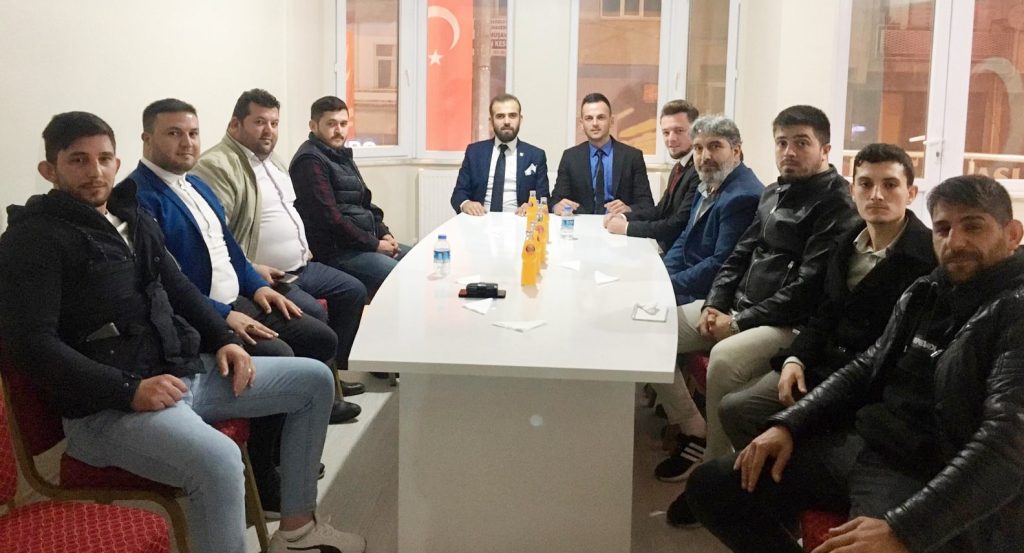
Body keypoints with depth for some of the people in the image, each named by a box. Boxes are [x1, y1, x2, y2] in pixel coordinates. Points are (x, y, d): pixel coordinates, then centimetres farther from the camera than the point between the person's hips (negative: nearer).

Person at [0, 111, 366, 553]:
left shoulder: (133, 219, 17)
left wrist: (224, 340, 8)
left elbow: (179, 289, 26)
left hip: (184, 370, 9)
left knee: (314, 379, 11)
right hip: (106, 407, -9)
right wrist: (130, 391, -24)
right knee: (218, 459, -38)